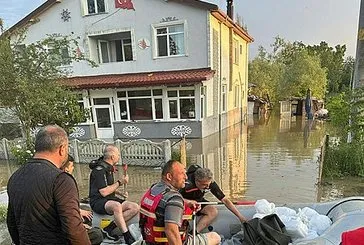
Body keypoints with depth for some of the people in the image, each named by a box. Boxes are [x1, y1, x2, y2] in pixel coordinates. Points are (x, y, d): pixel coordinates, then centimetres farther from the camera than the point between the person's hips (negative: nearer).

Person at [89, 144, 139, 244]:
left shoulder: (108, 168, 16)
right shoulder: (99, 169, -14)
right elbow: (103, 192, -21)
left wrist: (119, 192, 12)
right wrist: (120, 182, -14)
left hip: (110, 199, 9)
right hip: (98, 201, -9)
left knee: (135, 208, -12)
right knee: (117, 206, -41)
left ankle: (109, 228, -14)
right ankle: (127, 237, -30)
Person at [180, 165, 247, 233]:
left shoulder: (210, 183, -22)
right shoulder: (188, 183, -36)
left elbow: (225, 200, -17)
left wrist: (240, 216, -17)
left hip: (197, 201, 3)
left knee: (213, 211, -23)